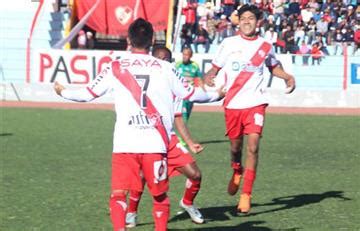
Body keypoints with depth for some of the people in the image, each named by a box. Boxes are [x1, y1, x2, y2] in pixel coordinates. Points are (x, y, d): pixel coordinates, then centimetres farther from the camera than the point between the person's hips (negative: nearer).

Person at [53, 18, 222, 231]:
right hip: (156, 143, 1)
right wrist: (215, 94, 36)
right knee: (160, 195, 17)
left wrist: (63, 92, 31)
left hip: (124, 144, -1)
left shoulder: (115, 68, 5)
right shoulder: (165, 68, 7)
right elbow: (191, 94, 16)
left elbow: (87, 94, 11)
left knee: (118, 195, -3)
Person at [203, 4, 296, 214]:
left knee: (253, 147, -13)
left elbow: (274, 67, 22)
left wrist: (288, 77, 4)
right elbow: (215, 68, 8)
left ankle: (246, 195, -9)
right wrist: (209, 77, -14)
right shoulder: (229, 44, 3)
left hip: (256, 103, -1)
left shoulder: (265, 46, 6)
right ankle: (237, 171, 47)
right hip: (233, 103, 1)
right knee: (235, 145, 11)